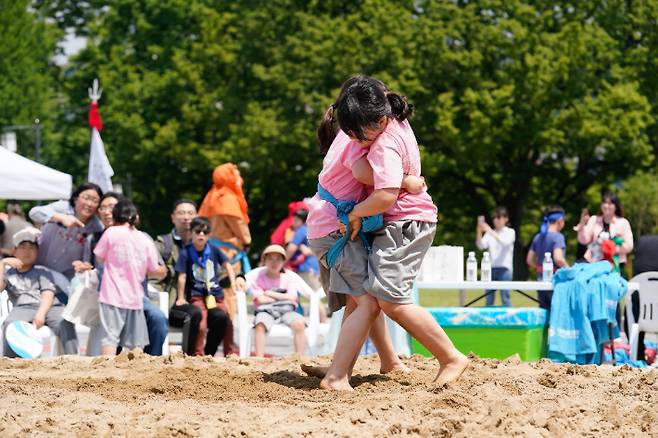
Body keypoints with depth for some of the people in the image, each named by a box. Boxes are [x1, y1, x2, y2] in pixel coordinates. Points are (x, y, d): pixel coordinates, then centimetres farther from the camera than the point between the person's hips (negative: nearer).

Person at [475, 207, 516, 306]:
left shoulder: (510, 232, 4)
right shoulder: (489, 234, 12)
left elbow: (505, 242, -17)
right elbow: (481, 246, -2)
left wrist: (490, 231, -26)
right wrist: (479, 232, -18)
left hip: (504, 269, -4)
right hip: (491, 268, 4)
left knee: (505, 297, -9)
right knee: (489, 300, 3)